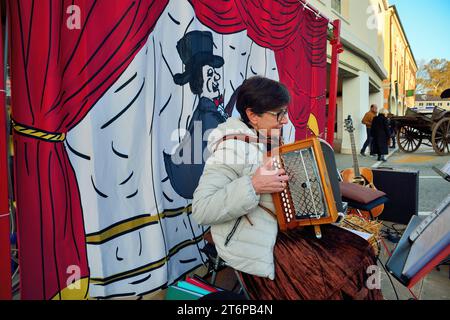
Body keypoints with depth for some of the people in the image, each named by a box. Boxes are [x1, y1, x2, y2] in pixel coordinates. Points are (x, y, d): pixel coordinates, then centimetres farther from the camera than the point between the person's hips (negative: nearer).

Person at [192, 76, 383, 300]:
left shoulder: (270, 140, 8)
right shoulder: (232, 147, -19)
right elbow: (200, 210, -26)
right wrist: (253, 186, -32)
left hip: (286, 227, 9)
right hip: (257, 246, -8)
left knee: (359, 252, 3)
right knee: (336, 283, -14)